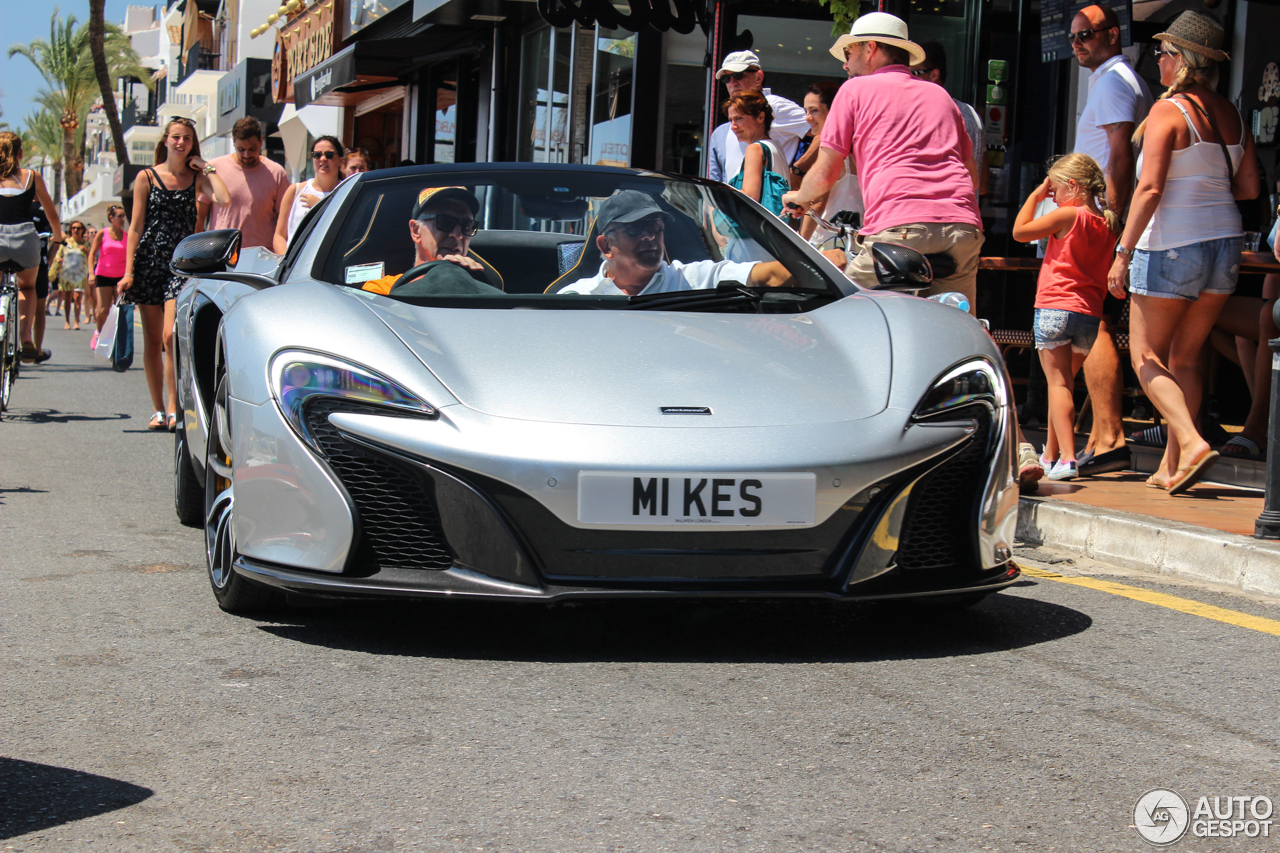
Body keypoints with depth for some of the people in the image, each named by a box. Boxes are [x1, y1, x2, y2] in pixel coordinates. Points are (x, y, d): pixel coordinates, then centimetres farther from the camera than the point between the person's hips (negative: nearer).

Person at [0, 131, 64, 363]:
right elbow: (51, 213, 18)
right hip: (25, 238, 1)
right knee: (27, 287, 28)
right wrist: (57, 236, 36)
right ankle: (26, 337, 9)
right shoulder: (31, 176, 9)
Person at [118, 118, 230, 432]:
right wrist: (128, 271, -3)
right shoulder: (147, 177, 6)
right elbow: (136, 227, 3)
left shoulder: (197, 178, 6)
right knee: (152, 341, 4)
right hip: (149, 261, 1)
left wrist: (206, 167, -4)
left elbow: (224, 199, -14)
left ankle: (174, 409, -9)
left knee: (172, 336, -15)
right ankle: (158, 410, 13)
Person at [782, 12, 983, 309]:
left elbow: (825, 173, 13)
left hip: (900, 230, -5)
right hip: (964, 228, 5)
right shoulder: (940, 94, 28)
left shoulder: (856, 89, 13)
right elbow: (972, 175, 30)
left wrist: (799, 198, 33)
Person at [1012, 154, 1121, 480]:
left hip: (1054, 307, -7)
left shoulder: (1067, 216, -8)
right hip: (1090, 314, 7)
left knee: (1058, 383, -7)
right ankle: (1050, 454, 26)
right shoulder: (1108, 225, 11)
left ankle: (1067, 458, -19)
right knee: (1063, 382, 18)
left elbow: (1020, 231, -1)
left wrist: (1035, 196, 8)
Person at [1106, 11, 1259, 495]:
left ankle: (1192, 442, -15)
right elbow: (1249, 187, 11)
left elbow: (1150, 188, -19)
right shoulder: (1232, 116, 8)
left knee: (1146, 356, 4)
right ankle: (1171, 467, 13)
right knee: (1183, 358, 14)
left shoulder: (1168, 111, -12)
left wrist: (1123, 253, -16)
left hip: (1171, 246, -7)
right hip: (1224, 243, 7)